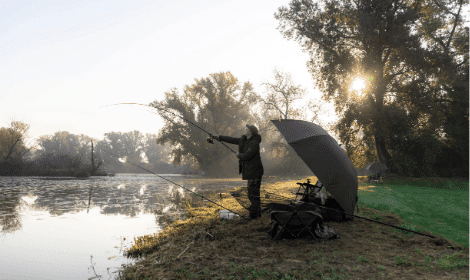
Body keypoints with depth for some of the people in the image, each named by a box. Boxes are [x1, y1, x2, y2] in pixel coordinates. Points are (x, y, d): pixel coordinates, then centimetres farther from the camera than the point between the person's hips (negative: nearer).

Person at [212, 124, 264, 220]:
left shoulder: (254, 143, -18)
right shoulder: (245, 140, 12)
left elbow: (246, 156, -25)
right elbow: (233, 140, 20)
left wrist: (239, 155, -5)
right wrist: (219, 137, 21)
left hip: (254, 171, -10)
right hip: (250, 170, 10)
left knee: (253, 192, -6)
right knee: (253, 192, 14)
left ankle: (254, 214, 1)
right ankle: (257, 212, 23)